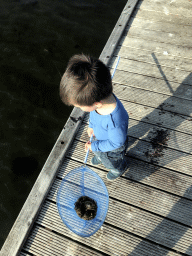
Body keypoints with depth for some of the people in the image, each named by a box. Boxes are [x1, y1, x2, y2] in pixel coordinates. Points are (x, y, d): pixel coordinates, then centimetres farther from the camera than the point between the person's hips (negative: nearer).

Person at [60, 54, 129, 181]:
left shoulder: (115, 121, -51)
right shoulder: (99, 98, -30)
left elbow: (115, 143, -31)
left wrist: (95, 146, -20)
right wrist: (91, 126, 10)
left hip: (112, 148, -5)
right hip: (100, 137, 6)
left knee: (112, 163, 30)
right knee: (98, 152, 38)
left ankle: (119, 168, 67)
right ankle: (100, 157, 76)